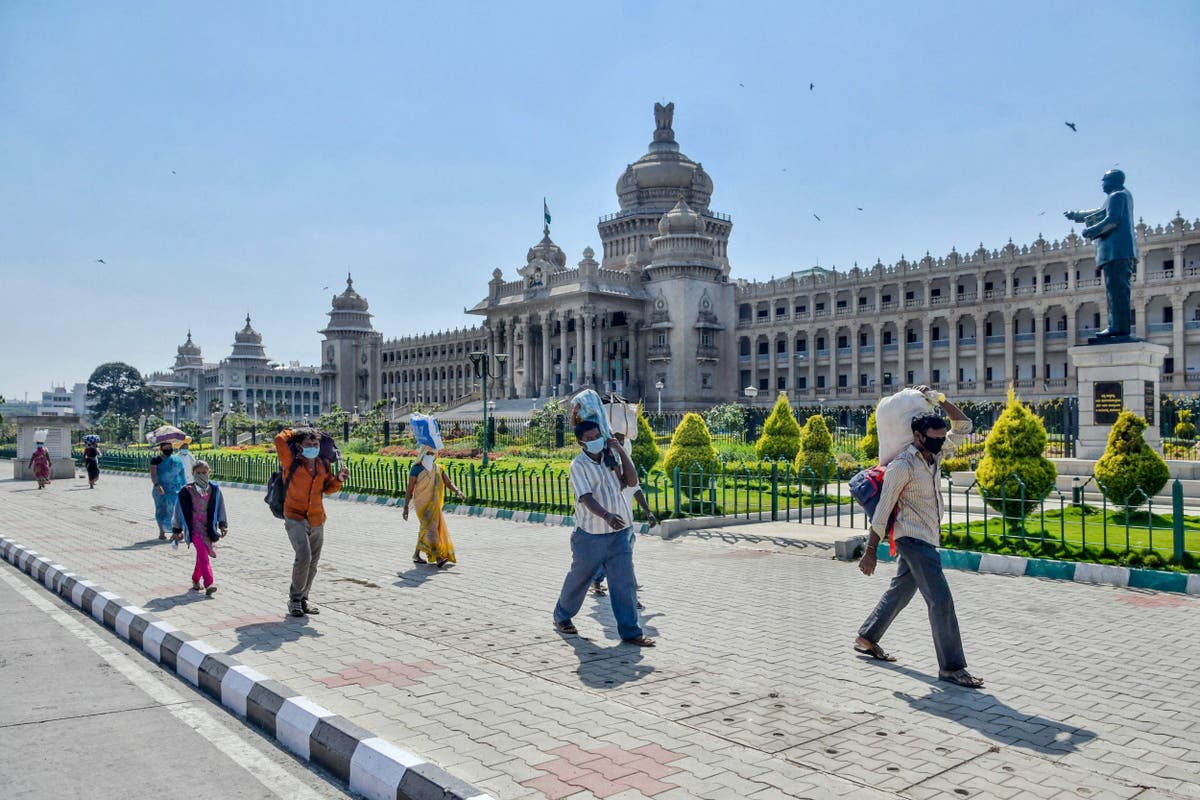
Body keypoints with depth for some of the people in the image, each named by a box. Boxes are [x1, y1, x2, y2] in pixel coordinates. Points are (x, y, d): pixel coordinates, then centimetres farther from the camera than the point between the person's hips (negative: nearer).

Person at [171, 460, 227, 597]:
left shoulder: (214, 489, 2)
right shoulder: (187, 491, -5)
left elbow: (220, 508, 9)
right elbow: (179, 510, 3)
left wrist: (223, 525, 2)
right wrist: (177, 529, 5)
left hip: (209, 527, 3)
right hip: (194, 527, -3)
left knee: (202, 555, 10)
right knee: (203, 554, -17)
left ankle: (196, 579, 31)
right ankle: (209, 583, -23)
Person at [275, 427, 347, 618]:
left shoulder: (323, 464, 7)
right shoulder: (292, 462, -7)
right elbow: (280, 440, -19)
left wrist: (338, 479, -4)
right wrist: (293, 432, 0)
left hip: (317, 520, 6)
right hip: (295, 517, -6)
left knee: (312, 563, 12)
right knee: (303, 556, -21)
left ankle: (303, 599, 29)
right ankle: (295, 599, -4)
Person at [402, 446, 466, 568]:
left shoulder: (438, 468, 9)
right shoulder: (416, 469, -6)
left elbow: (448, 482, 1)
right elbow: (409, 489, -5)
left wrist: (458, 492, -18)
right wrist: (406, 507, -8)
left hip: (434, 505, 6)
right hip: (422, 504, -6)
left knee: (425, 529, 11)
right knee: (430, 527, -15)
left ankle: (416, 555, 26)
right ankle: (438, 558, -19)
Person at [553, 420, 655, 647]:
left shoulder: (611, 456, 6)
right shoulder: (578, 465, -13)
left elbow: (631, 481, -1)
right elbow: (586, 498, -24)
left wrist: (621, 451, -7)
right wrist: (607, 516, -41)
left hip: (619, 533, 4)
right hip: (590, 535, -4)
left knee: (624, 582, -2)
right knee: (578, 579, 14)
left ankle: (630, 631, 4)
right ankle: (562, 617, 37)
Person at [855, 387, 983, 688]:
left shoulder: (935, 455, 7)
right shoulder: (902, 466, -17)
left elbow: (963, 426, 14)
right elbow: (882, 510, -16)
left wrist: (939, 399, 1)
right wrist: (870, 551, -15)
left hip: (927, 539, 9)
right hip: (914, 539, -9)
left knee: (900, 591, 18)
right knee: (941, 601, -10)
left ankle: (866, 638, 32)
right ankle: (951, 667, -2)